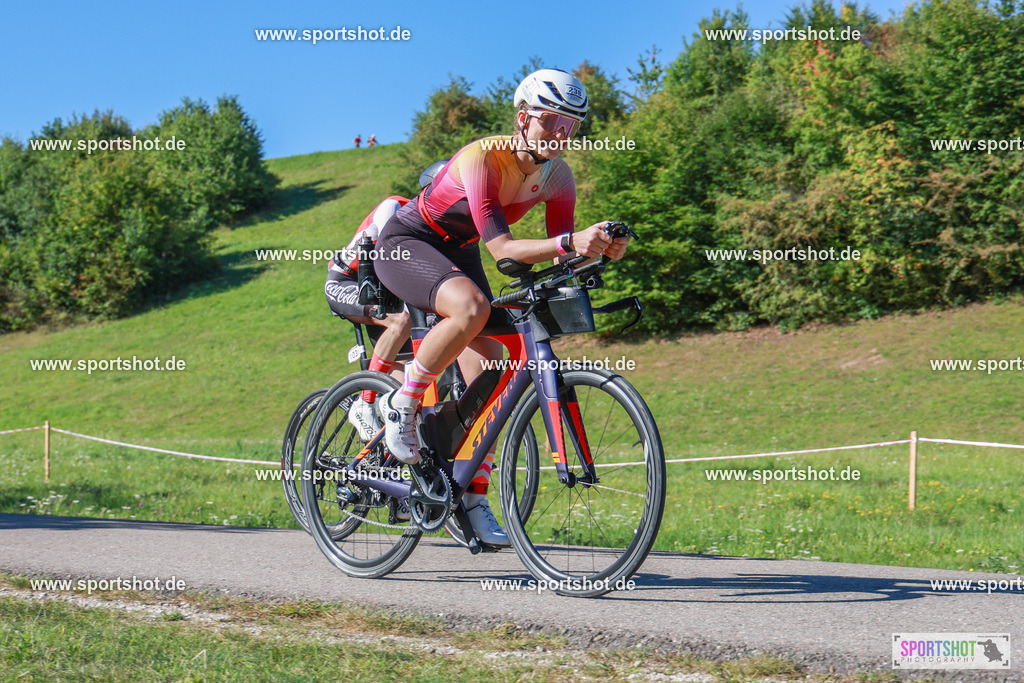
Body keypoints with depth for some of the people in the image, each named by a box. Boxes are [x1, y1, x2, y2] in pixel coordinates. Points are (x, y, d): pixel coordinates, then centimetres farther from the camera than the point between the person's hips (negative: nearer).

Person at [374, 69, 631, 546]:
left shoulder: (557, 177, -11)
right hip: (405, 243, -7)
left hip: (457, 254, 7)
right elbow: (501, 249, -39)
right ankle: (402, 404, -18)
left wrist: (600, 249, -31)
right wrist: (571, 242, -53)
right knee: (472, 306, -38)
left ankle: (474, 500, 5)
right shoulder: (483, 159, -31)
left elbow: (560, 256, -10)